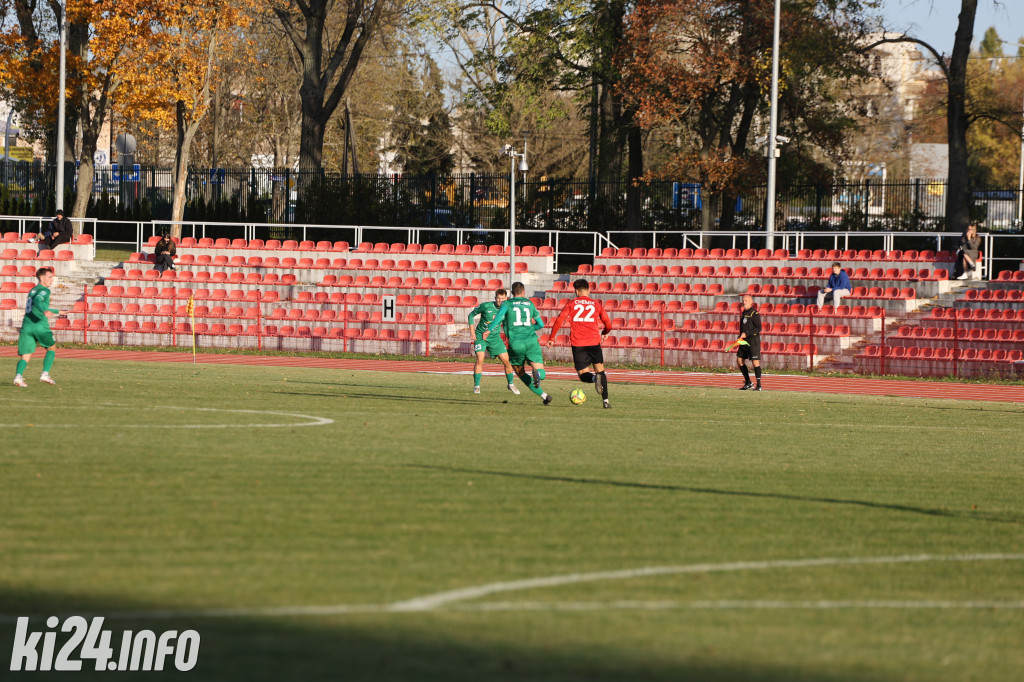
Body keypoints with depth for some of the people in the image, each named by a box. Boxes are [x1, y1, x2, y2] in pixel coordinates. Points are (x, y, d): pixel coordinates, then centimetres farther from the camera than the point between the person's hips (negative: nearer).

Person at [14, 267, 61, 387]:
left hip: (26, 326, 6)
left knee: (25, 356, 0)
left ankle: (18, 376, -26)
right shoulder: (44, 290, 0)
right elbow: (37, 301, -21)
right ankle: (45, 374, 5)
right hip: (40, 325, -6)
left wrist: (56, 311, 54)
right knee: (51, 348, 18)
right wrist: (44, 311, -40)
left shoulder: (33, 290, 26)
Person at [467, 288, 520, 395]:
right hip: (481, 336, -3)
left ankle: (511, 384, 21)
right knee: (480, 359, -20)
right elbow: (471, 314, -3)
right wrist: (472, 332, -7)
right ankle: (476, 386, -8)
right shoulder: (485, 306, -16)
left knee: (506, 361, -1)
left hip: (495, 338, 3)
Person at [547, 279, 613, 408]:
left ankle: (595, 378, -30)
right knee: (600, 370, 12)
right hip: (594, 342, 1)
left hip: (577, 344, -1)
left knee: (583, 375, 6)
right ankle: (605, 401, -2)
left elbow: (559, 320, -2)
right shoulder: (596, 304, 13)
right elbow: (608, 324, 13)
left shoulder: (571, 304, 9)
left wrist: (551, 337, 6)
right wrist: (604, 333, 35)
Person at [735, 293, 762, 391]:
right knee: (739, 360, 8)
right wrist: (739, 339, 15)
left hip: (753, 340, -9)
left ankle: (759, 385, -3)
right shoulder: (743, 313, 15)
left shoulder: (754, 314, -11)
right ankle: (748, 383, 17)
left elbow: (758, 329, -17)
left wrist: (746, 334, -19)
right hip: (744, 341, 9)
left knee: (755, 361, -8)